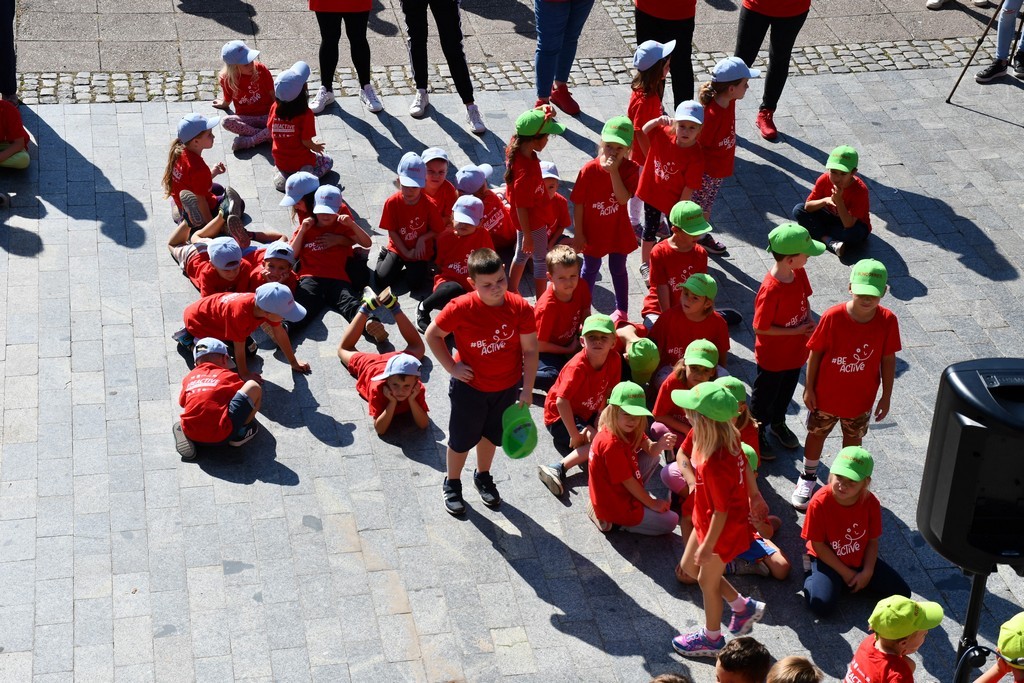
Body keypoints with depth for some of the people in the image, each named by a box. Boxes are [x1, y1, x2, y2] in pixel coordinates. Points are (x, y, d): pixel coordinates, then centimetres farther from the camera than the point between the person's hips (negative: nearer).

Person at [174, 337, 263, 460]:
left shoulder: (189, 378, 17)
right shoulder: (228, 375, 8)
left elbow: (182, 402, 27)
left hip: (192, 435, 5)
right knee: (253, 386, 3)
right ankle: (241, 434, 8)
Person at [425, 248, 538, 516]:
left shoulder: (520, 308, -20)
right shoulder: (461, 308, -26)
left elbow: (530, 350, -10)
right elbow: (432, 335, -10)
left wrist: (527, 390, -8)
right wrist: (451, 367, -14)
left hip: (507, 388, 3)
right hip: (470, 386, -2)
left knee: (491, 435, 25)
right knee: (462, 439, 15)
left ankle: (483, 476, 52)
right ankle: (452, 483, 41)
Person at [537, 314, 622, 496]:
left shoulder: (615, 359, -12)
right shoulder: (578, 367, -30)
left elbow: (606, 392, -3)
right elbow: (561, 401, -35)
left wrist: (599, 419, -14)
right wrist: (575, 436, -32)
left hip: (588, 412, 8)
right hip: (560, 416, -8)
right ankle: (558, 469, -22)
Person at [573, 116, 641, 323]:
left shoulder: (630, 169, -16)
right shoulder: (589, 169, -20)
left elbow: (624, 198, -28)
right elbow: (578, 203, -12)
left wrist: (613, 171, -34)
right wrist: (579, 234, -9)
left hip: (618, 231, 1)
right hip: (593, 231, -1)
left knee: (618, 269, 17)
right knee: (590, 269, 16)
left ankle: (622, 310, 35)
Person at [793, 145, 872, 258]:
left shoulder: (860, 190, -31)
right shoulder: (824, 180, -18)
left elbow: (848, 224, -35)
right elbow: (807, 206, -14)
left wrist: (838, 200, -44)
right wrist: (824, 201, -33)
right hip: (831, 218, 5)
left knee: (852, 233, -41)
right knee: (798, 210, -13)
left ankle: (819, 234, -14)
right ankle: (831, 242, -25)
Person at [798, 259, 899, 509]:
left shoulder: (887, 321, -20)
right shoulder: (833, 316, -26)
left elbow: (888, 359, -7)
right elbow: (815, 353, -13)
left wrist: (886, 395, -1)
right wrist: (809, 388, -7)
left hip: (861, 397, 1)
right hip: (826, 394, -1)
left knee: (853, 438, 23)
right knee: (817, 433, 20)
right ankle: (808, 477, 44)